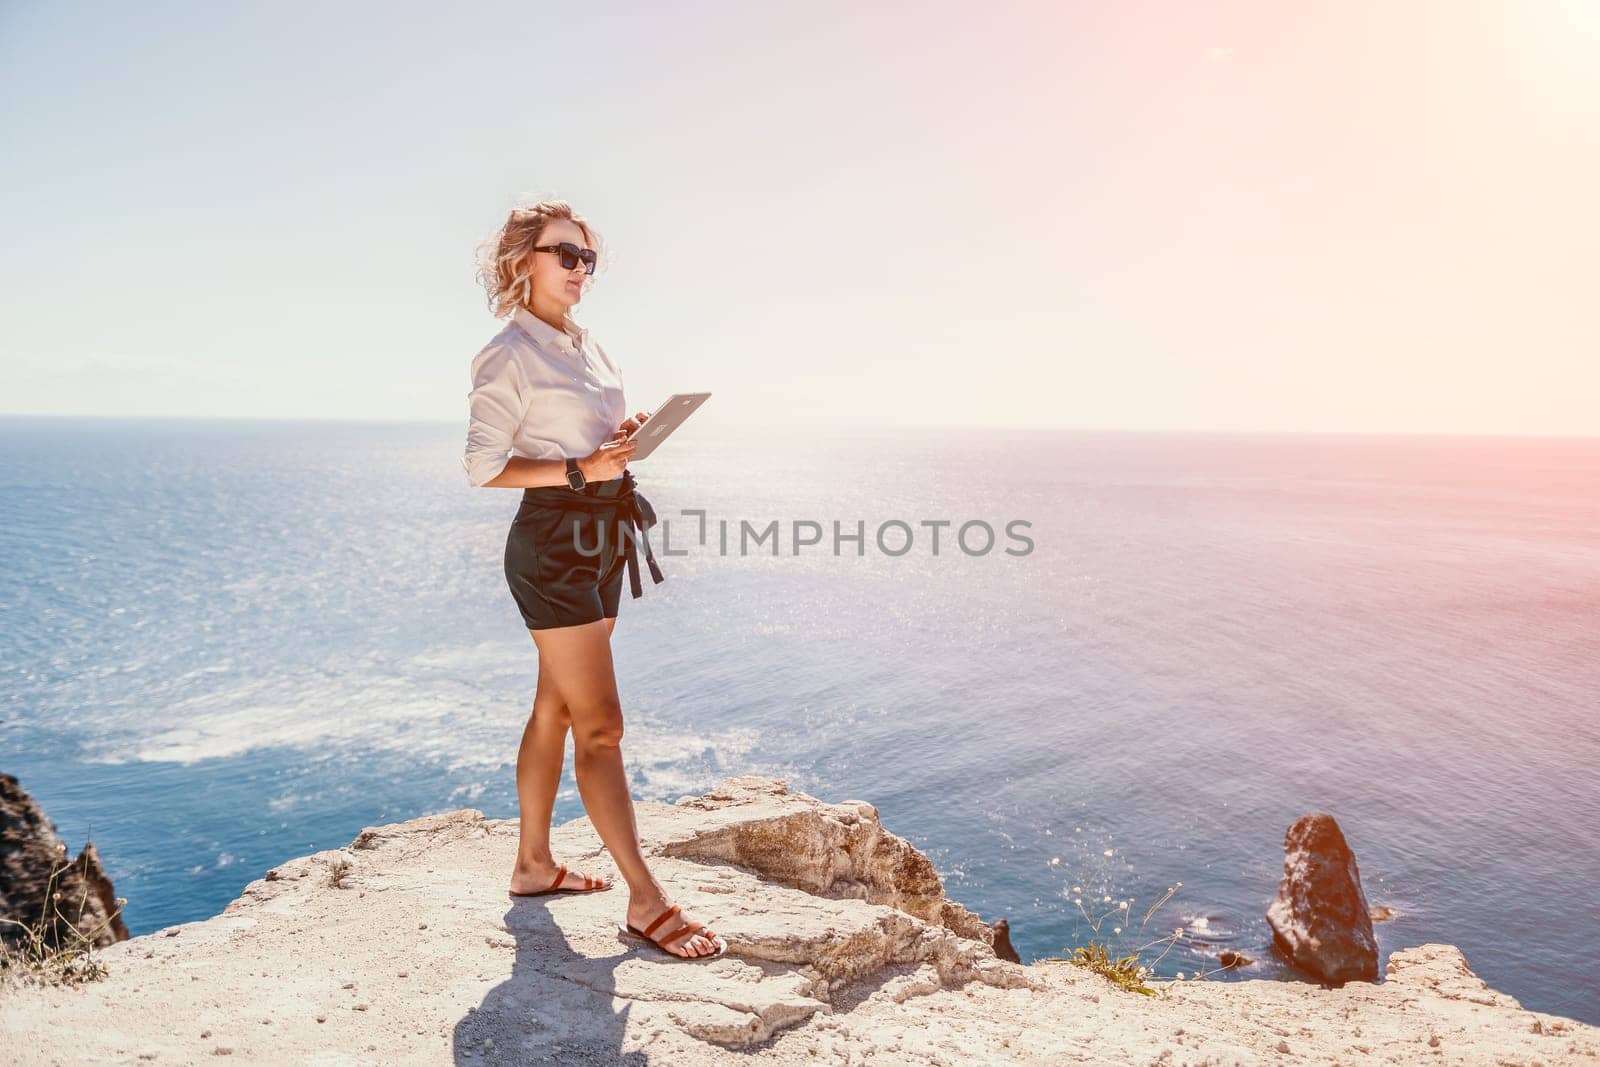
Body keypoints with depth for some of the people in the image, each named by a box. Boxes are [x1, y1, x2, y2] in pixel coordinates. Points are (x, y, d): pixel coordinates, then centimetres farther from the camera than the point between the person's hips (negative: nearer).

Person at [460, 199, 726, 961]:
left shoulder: (590, 349, 15)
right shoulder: (510, 355, -10)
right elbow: (484, 467, -14)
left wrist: (624, 439, 2)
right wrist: (581, 470, -22)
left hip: (602, 539, 9)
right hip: (553, 541, -9)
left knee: (556, 709, 15)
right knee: (601, 724, -6)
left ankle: (533, 863, 28)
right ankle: (647, 902, 0)